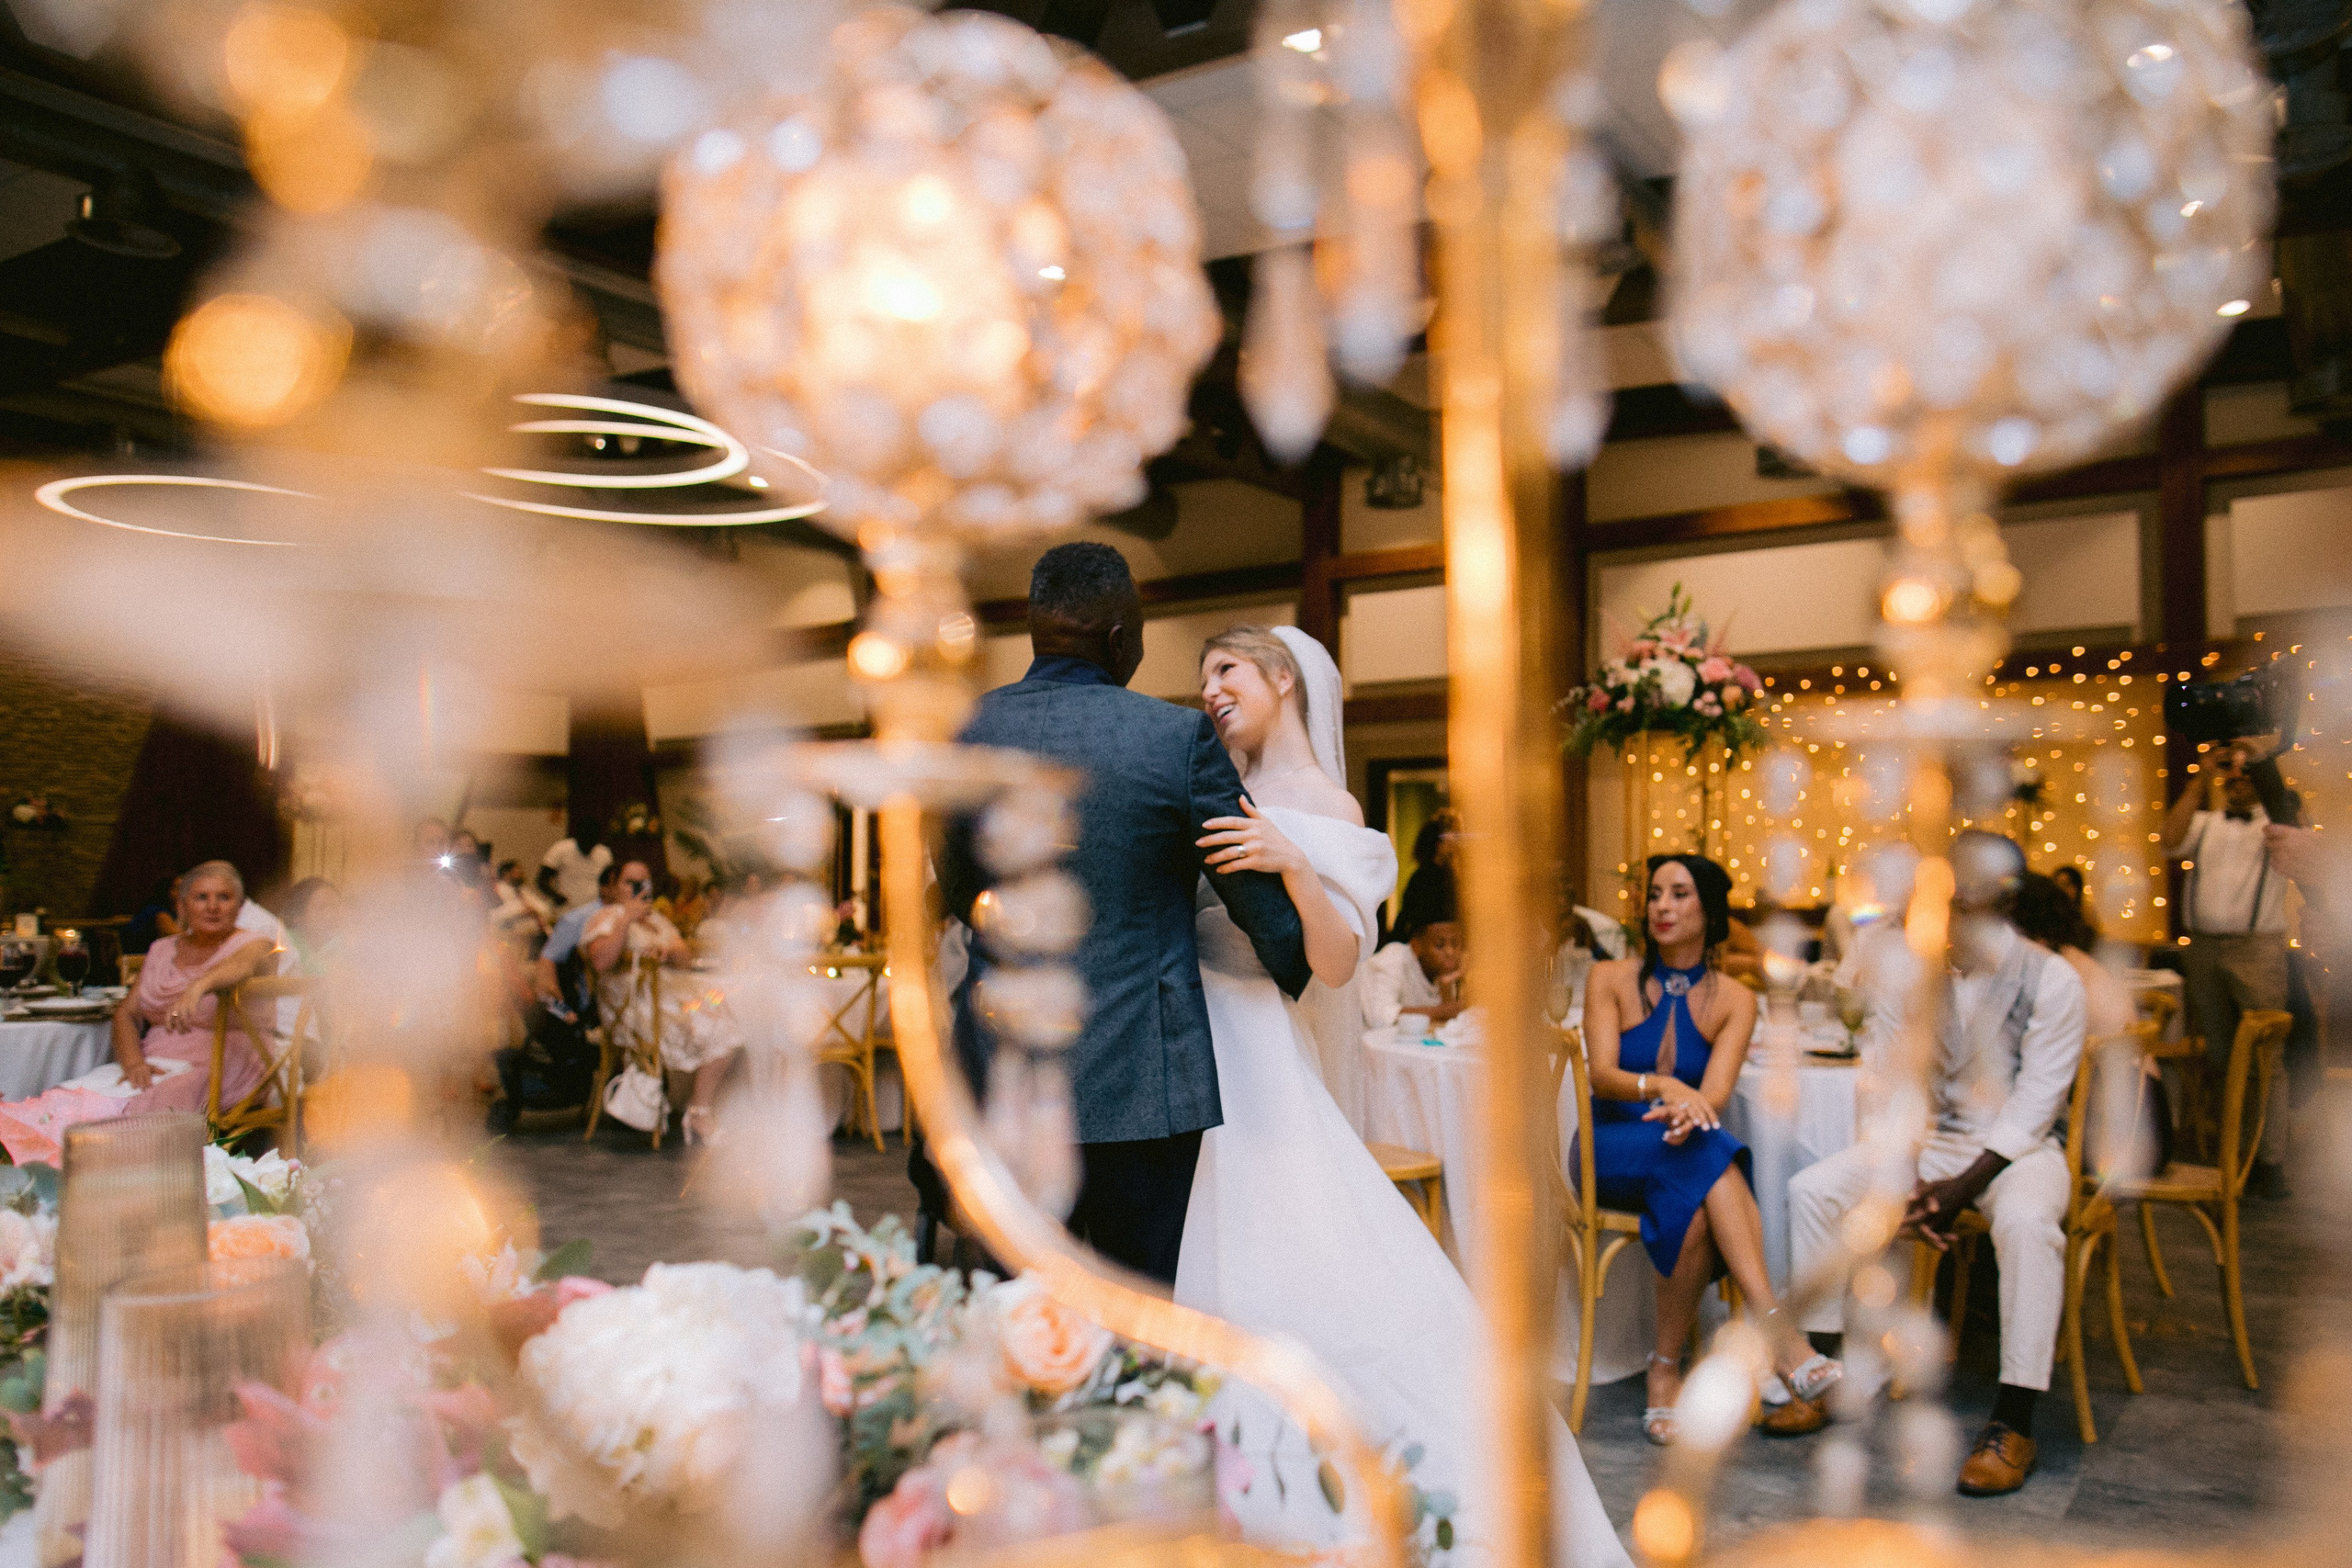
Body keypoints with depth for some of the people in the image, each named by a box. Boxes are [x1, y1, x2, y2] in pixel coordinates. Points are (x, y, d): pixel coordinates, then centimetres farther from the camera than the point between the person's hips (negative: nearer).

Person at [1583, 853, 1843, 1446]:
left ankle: (1666, 1369, -27)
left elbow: (1716, 1094, -12)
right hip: (1610, 1149, -1)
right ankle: (1776, 1330, -40)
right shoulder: (1610, 979, 2)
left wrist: (1689, 1110, -37)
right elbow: (1602, 1076, -11)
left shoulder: (1734, 999, 4)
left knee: (1699, 1209, -37)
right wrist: (1661, 1087, -33)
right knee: (1708, 1157, -35)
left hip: (1686, 1152, 1)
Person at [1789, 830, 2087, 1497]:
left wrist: (1962, 1187, -20)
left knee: (2027, 1218, -36)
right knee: (1812, 1189, -15)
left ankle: (2013, 1423, -27)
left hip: (2016, 1147, -4)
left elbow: (2034, 1105, -13)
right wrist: (1906, 1179, -13)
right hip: (1923, 1140, 4)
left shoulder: (2052, 979, -9)